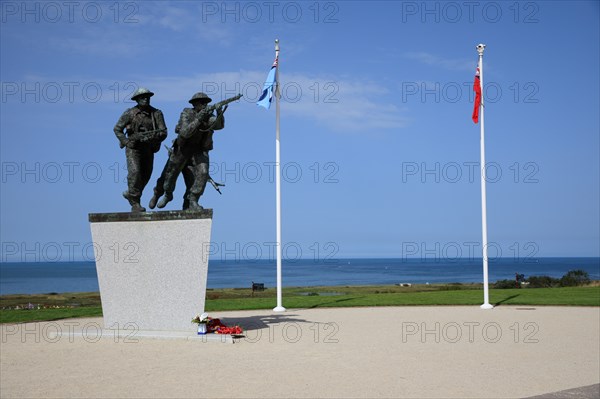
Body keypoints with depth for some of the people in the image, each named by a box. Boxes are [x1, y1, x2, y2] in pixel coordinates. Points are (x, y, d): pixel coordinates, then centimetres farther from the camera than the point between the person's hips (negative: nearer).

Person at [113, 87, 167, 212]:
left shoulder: (156, 114, -5)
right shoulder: (129, 113, -10)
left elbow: (163, 133, -11)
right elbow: (117, 129, -4)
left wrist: (149, 137, -28)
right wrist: (126, 142, -17)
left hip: (148, 150, 4)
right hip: (133, 149, -4)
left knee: (145, 176, 11)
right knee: (135, 173, -20)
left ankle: (130, 194, 36)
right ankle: (135, 203, -8)